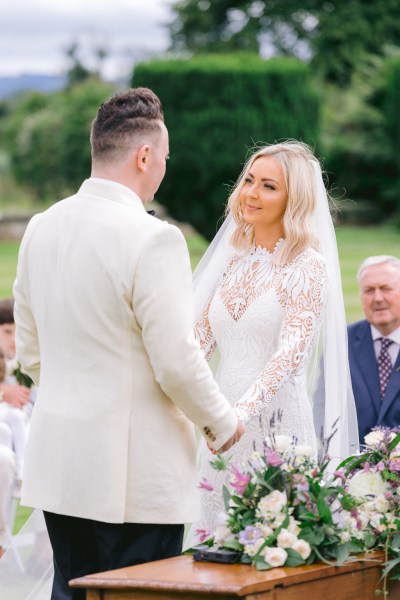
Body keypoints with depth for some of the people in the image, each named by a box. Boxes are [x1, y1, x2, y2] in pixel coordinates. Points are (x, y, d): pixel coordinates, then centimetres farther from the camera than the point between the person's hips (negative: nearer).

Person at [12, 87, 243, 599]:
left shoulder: (40, 229, 6)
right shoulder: (153, 239, -16)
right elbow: (176, 362, -15)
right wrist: (222, 425, 1)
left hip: (57, 462, 7)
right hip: (137, 474, -7)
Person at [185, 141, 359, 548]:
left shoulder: (308, 266, -7)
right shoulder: (232, 259, 13)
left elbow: (292, 351, -18)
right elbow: (200, 337, 10)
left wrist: (243, 411, -31)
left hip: (278, 424, -6)